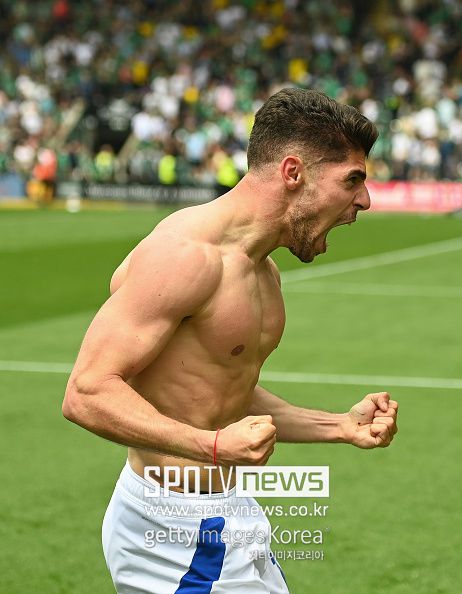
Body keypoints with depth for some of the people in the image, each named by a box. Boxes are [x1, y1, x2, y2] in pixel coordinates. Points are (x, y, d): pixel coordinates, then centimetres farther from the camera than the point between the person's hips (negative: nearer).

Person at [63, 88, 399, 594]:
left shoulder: (261, 269, 11)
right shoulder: (186, 254, -20)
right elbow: (87, 393, -25)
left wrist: (341, 427, 14)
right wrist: (214, 447, -34)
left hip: (221, 518, 10)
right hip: (176, 530, -9)